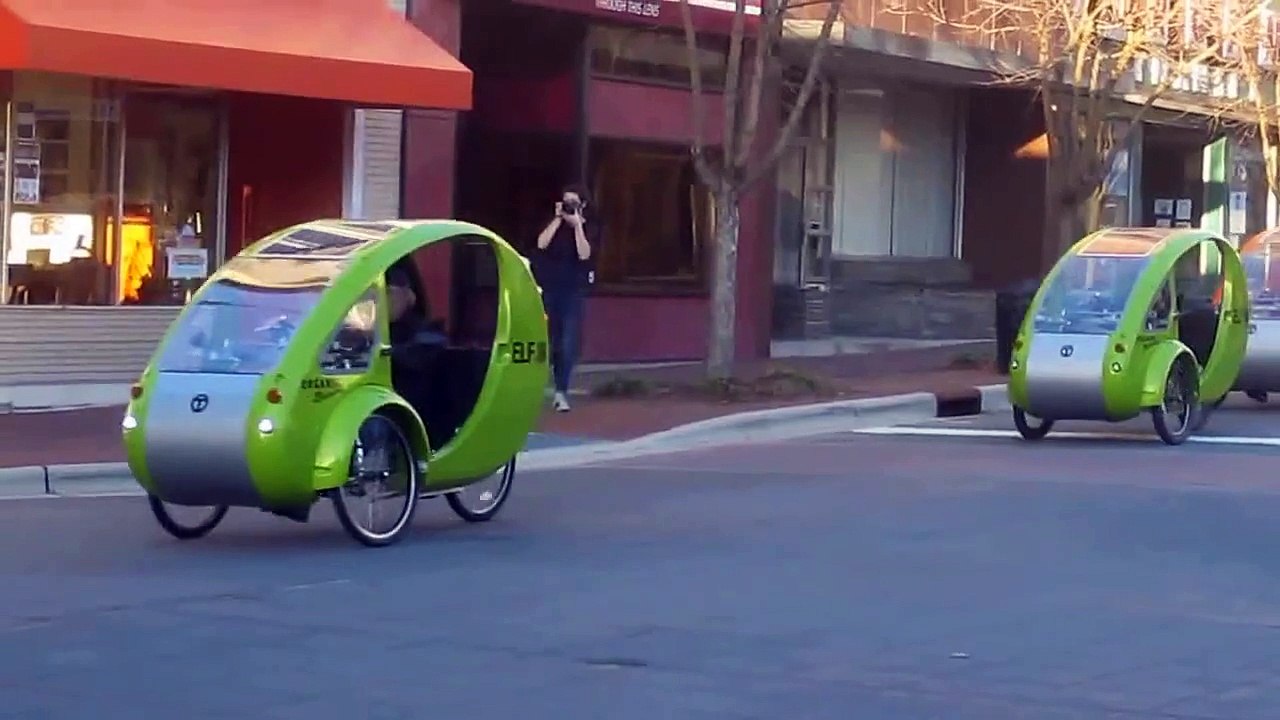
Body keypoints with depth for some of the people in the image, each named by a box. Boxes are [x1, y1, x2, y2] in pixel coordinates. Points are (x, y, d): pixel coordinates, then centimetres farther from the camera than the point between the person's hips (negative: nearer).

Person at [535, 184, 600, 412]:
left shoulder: (590, 227, 1)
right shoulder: (554, 223, 5)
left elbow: (584, 254, -14)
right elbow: (541, 244, -12)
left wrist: (577, 226, -15)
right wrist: (558, 220, -13)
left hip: (573, 291, -1)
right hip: (548, 288, 1)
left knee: (568, 343, -9)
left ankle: (561, 392, -7)